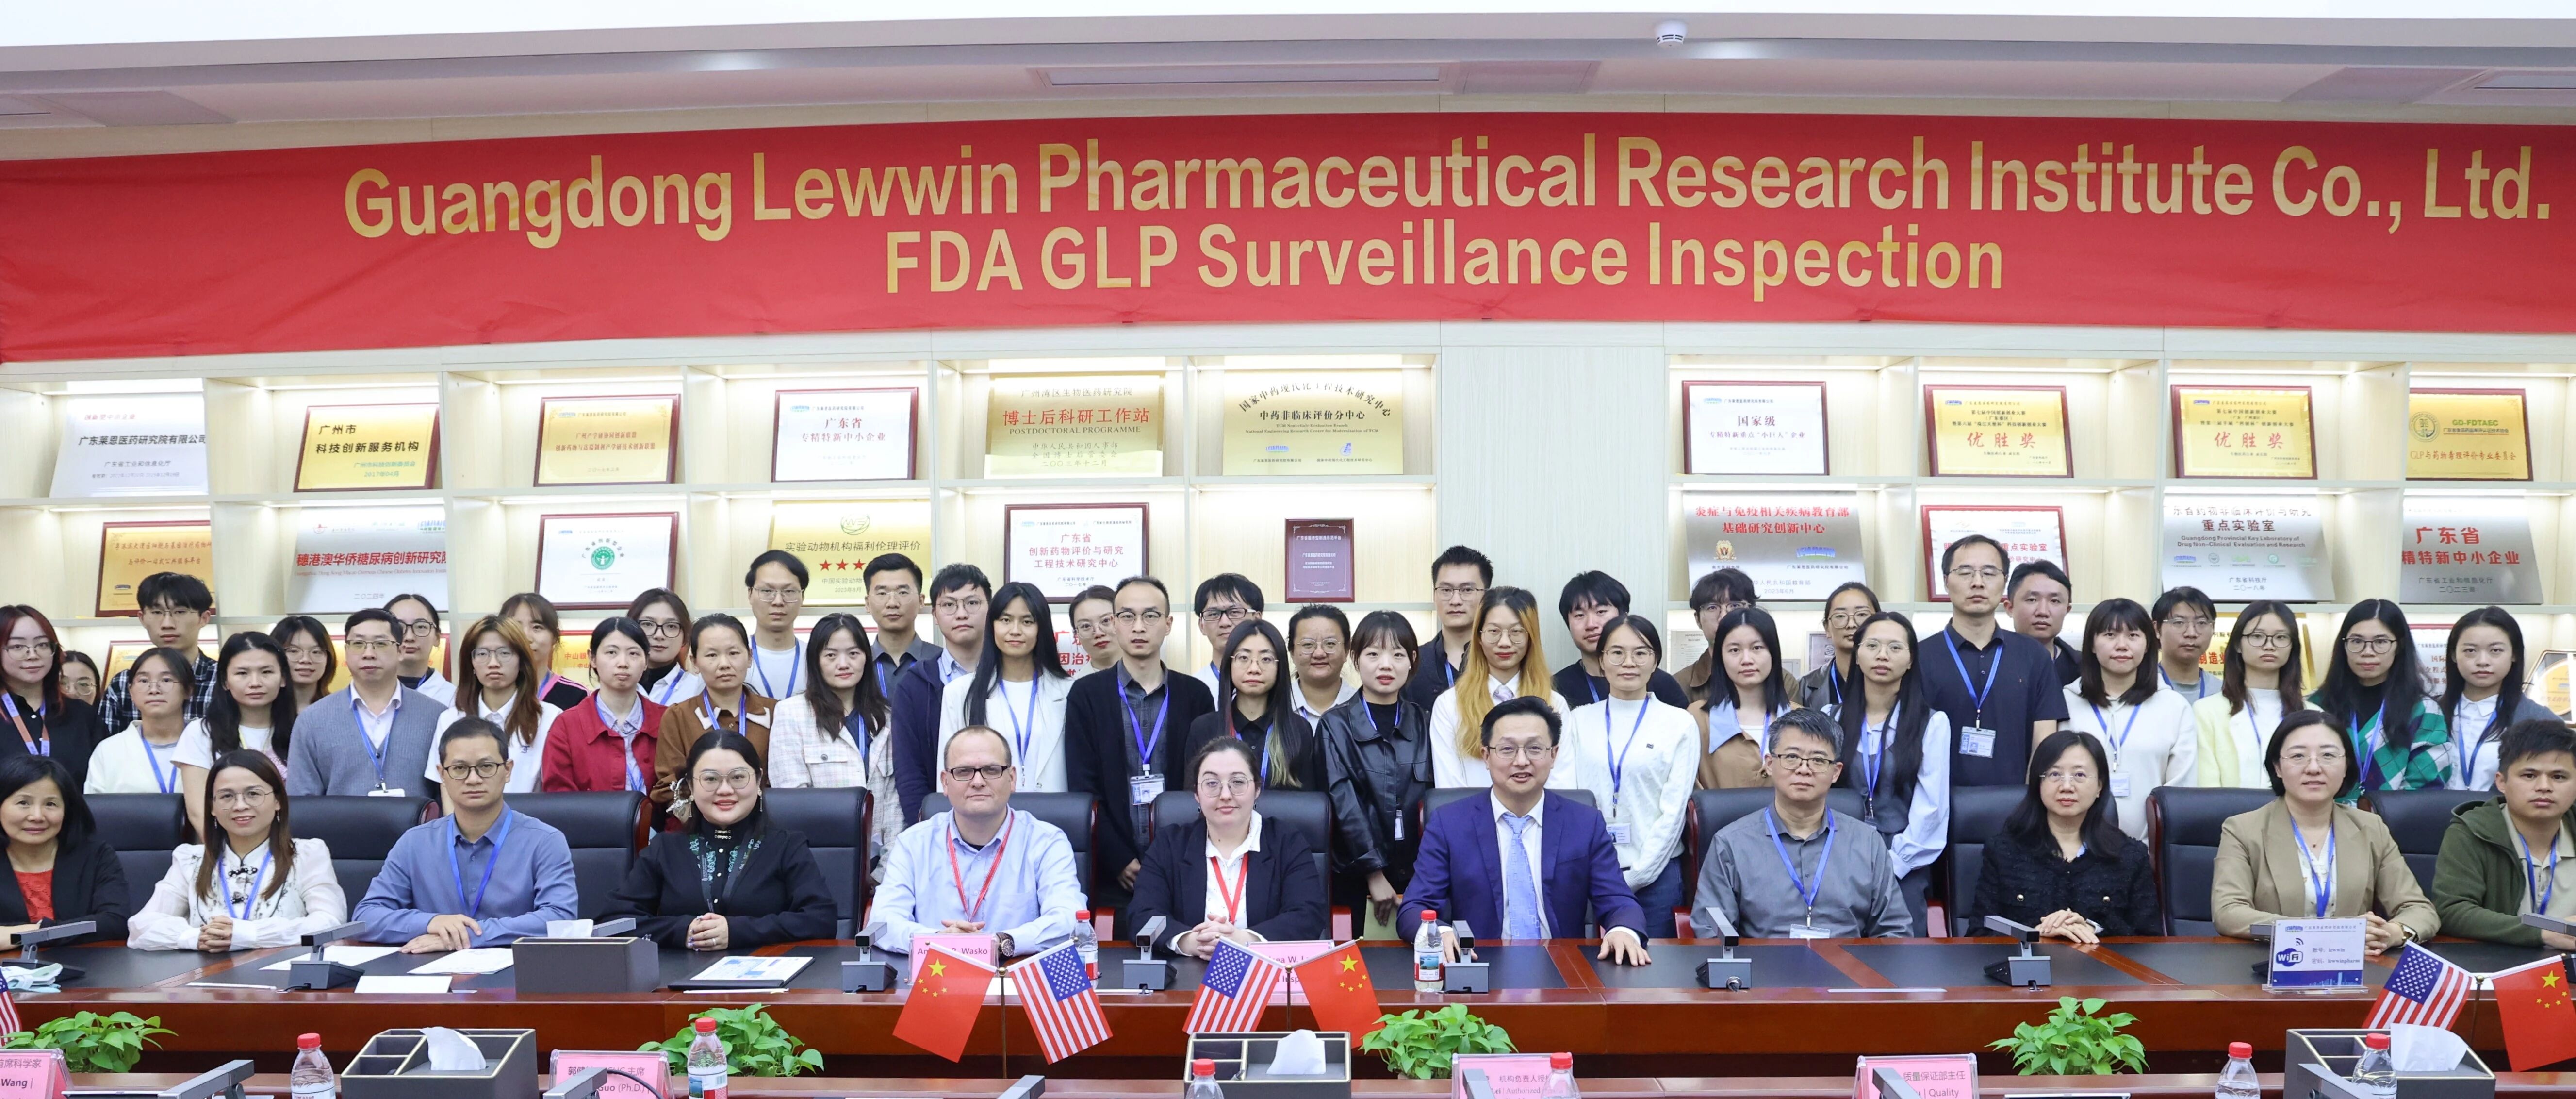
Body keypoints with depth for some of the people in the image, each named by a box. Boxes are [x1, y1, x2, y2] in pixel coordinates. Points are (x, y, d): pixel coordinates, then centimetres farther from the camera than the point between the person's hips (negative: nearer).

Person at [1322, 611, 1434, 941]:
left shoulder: (1424, 724, 8)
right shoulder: (1336, 725, -2)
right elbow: (1344, 803, -7)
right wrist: (1374, 873, -11)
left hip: (1416, 875, 3)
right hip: (1357, 876, -3)